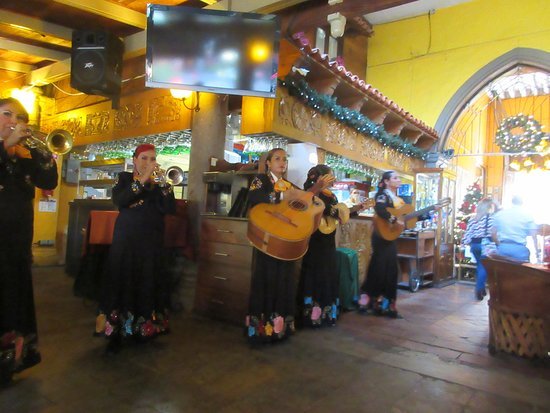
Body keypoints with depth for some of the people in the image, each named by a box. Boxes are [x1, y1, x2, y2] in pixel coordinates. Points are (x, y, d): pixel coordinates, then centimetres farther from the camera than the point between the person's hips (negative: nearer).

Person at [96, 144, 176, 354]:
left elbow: (170, 209, -8)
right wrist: (142, 180, -21)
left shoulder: (160, 182, 7)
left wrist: (162, 183, -19)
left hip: (151, 241, 2)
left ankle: (143, 329, 18)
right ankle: (116, 333, 5)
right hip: (125, 240, -1)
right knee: (122, 282, -4)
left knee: (147, 284, 5)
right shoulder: (124, 178, 5)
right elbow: (118, 200, -17)